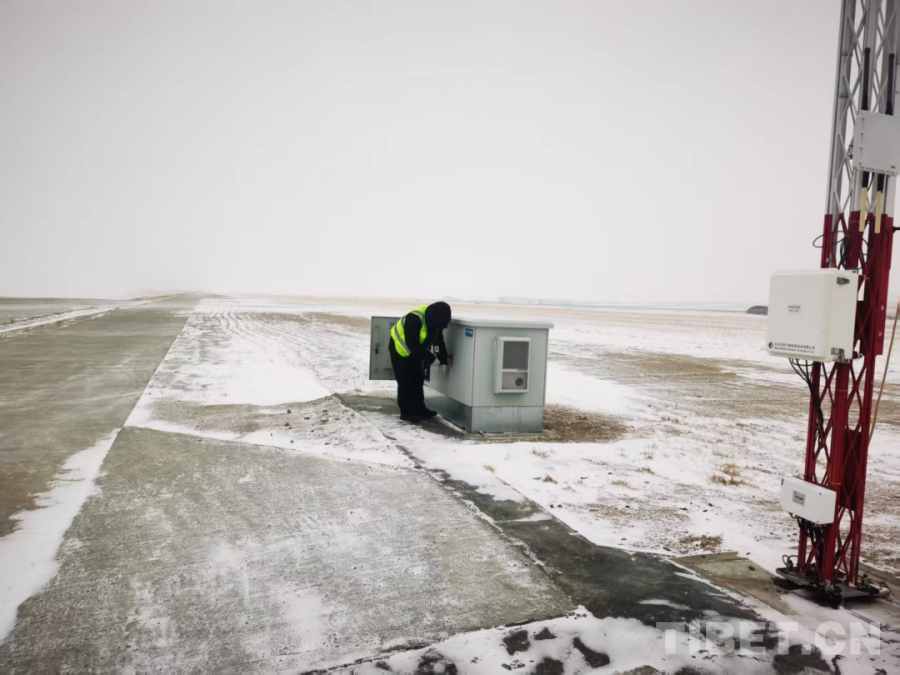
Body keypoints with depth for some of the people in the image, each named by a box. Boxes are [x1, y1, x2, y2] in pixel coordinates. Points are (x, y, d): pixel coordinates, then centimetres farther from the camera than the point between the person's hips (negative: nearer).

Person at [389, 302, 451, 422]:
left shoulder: (435, 322, -11)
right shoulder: (414, 319, -35)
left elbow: (439, 341, -2)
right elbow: (412, 345, -35)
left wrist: (443, 360, -10)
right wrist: (430, 357, -31)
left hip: (414, 351, 8)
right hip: (400, 350, -8)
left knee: (418, 380, 10)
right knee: (405, 382, -6)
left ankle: (419, 409, 21)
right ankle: (406, 412, 3)